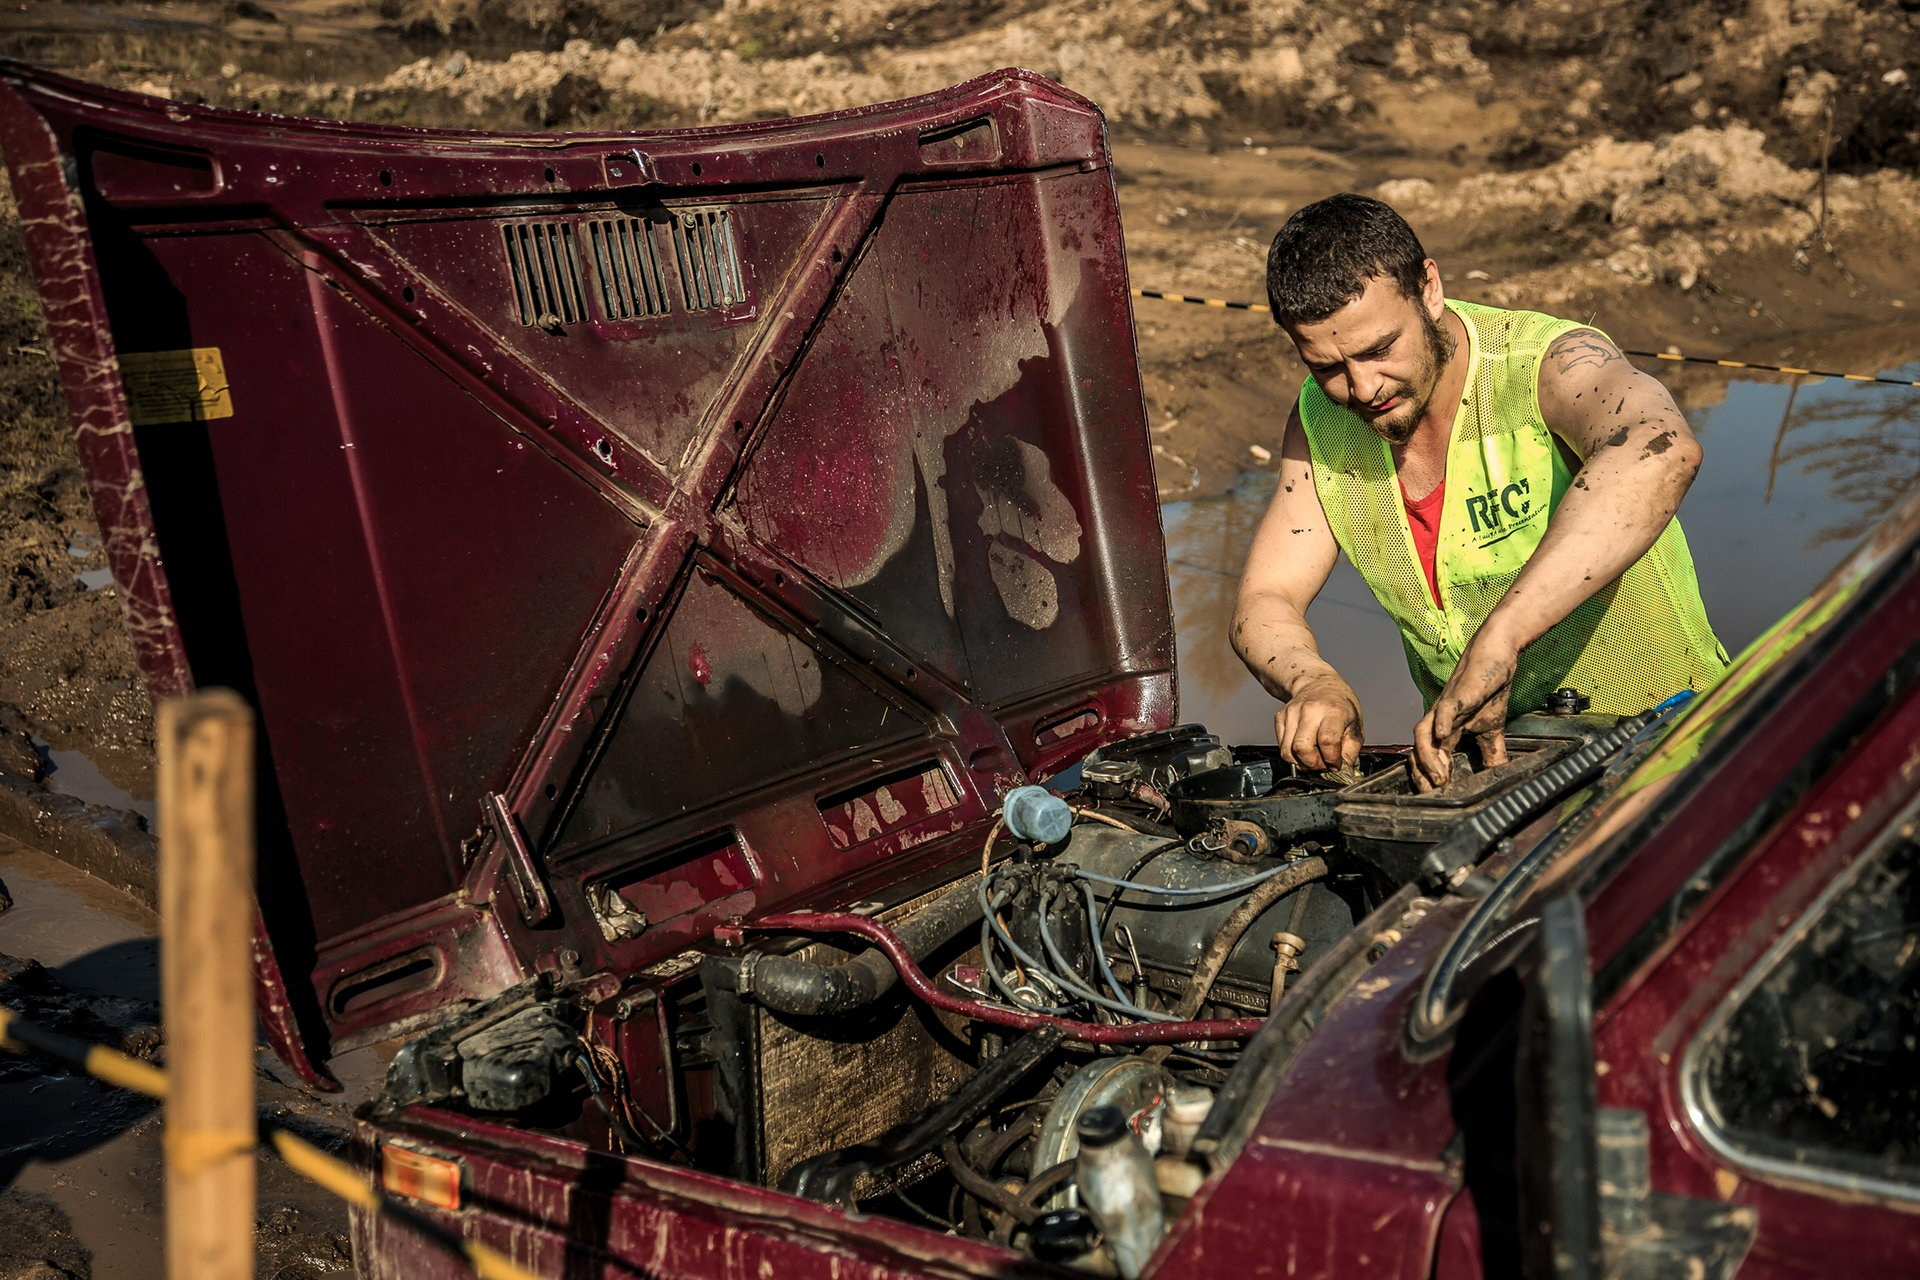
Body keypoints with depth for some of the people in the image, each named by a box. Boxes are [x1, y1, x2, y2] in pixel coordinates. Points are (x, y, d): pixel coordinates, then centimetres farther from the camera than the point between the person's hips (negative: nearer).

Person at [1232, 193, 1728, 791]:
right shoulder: (1321, 422, -3)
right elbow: (1263, 604, -3)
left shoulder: (1546, 364, -23)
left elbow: (1660, 451, -45)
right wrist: (1313, 682, -27)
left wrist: (1496, 641, -53)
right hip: (1476, 754, 5)